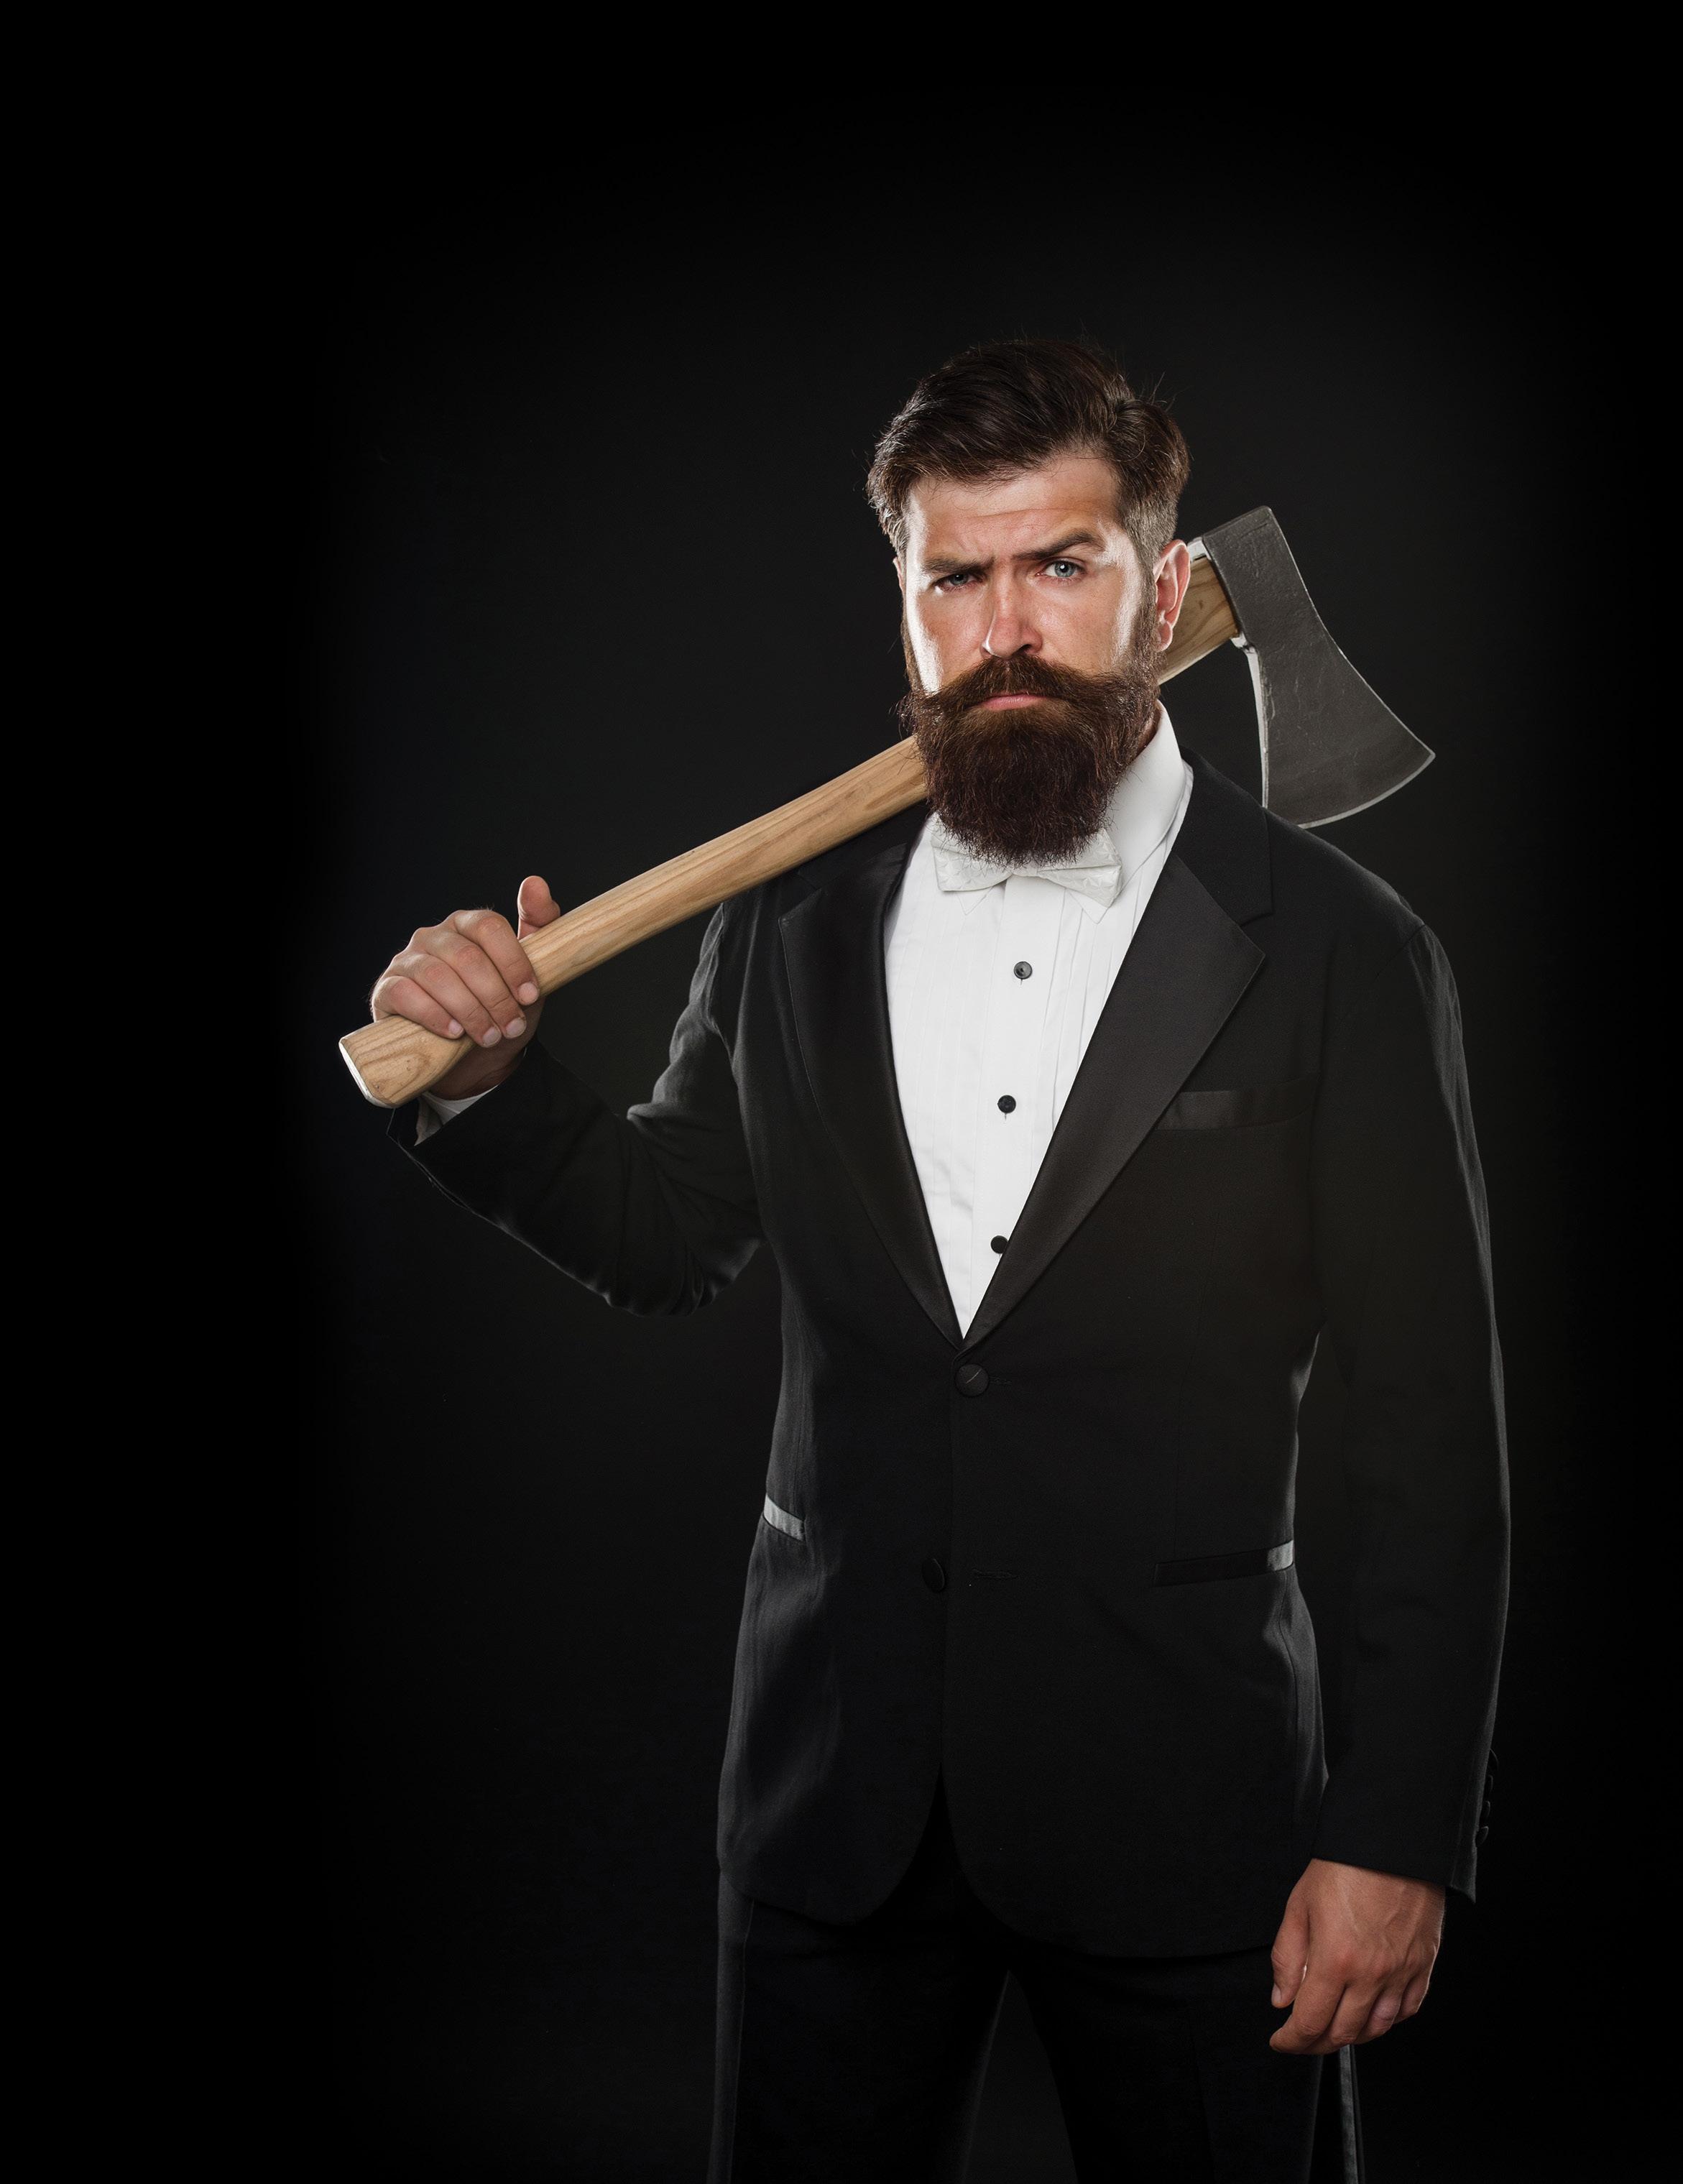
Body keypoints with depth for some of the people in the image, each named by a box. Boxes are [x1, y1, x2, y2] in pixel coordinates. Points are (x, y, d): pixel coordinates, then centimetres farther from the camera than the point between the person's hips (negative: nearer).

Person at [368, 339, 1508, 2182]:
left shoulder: (1333, 952, -7)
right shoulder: (794, 920, 3)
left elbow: (1429, 1436, -7)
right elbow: (665, 1236, 16)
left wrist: (1397, 1836, -9)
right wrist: (489, 1078, -4)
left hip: (1179, 1808, -3)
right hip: (834, 1785, 3)